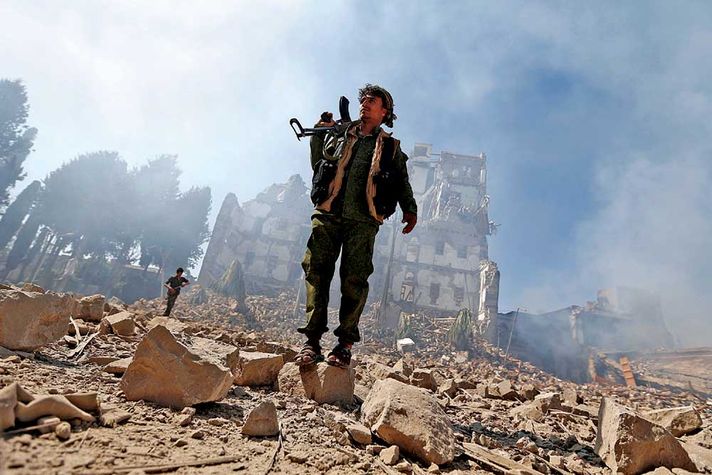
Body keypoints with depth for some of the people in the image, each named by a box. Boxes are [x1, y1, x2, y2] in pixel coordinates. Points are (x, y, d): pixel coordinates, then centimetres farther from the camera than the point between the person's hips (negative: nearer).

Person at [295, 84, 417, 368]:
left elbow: (402, 182, 16)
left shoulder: (391, 147, 21)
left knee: (354, 280, -8)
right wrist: (319, 135, 14)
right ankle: (312, 340, -4)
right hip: (327, 214, 2)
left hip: (362, 220, -1)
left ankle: (345, 344, -1)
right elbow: (318, 165, 24)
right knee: (317, 273, -8)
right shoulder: (338, 135, 24)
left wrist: (410, 209, 1)